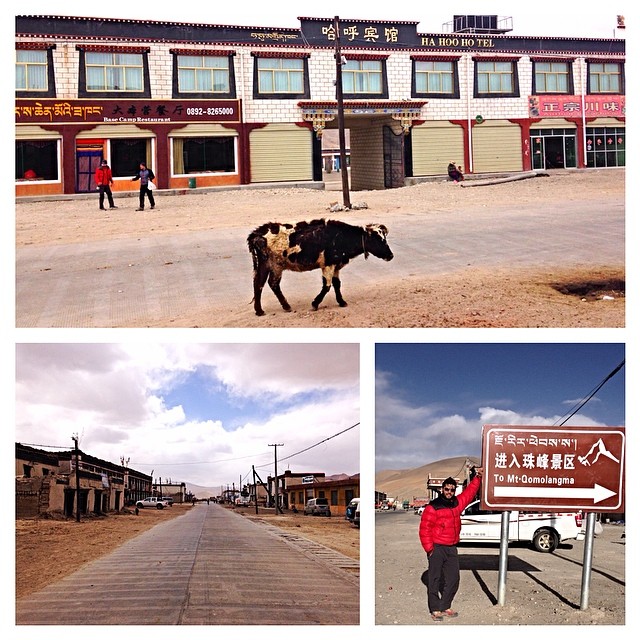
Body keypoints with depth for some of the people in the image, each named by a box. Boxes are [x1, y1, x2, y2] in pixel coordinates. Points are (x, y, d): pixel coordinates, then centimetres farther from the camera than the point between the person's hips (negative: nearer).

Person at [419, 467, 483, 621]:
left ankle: (445, 607, 22)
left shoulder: (457, 503, 9)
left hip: (452, 549, 7)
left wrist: (478, 477, 13)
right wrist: (429, 548, -14)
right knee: (435, 579, -2)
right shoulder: (433, 507, -11)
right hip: (437, 549, -7)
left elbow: (469, 492, 21)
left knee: (453, 579, 10)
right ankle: (435, 610, 4)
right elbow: (424, 529, -12)